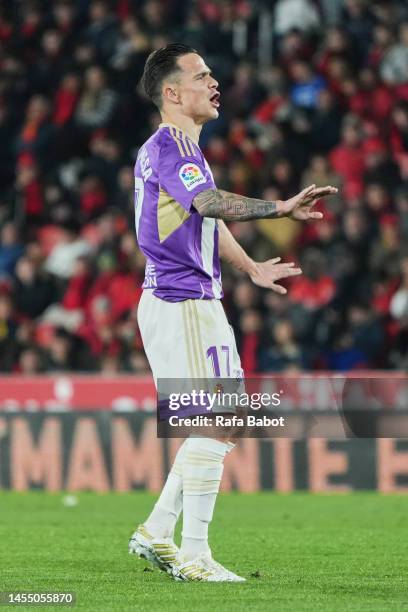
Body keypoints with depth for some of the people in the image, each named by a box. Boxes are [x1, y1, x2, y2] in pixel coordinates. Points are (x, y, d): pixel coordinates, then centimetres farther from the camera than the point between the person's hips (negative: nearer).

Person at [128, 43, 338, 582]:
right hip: (185, 302, -10)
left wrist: (251, 267, 42)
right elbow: (210, 202, -33)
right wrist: (282, 208, -44)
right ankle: (194, 556, -6)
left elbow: (207, 218, 34)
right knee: (214, 427, -9)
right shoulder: (171, 146, -13)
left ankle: (156, 533, 17)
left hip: (192, 303, 10)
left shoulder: (171, 147, 20)